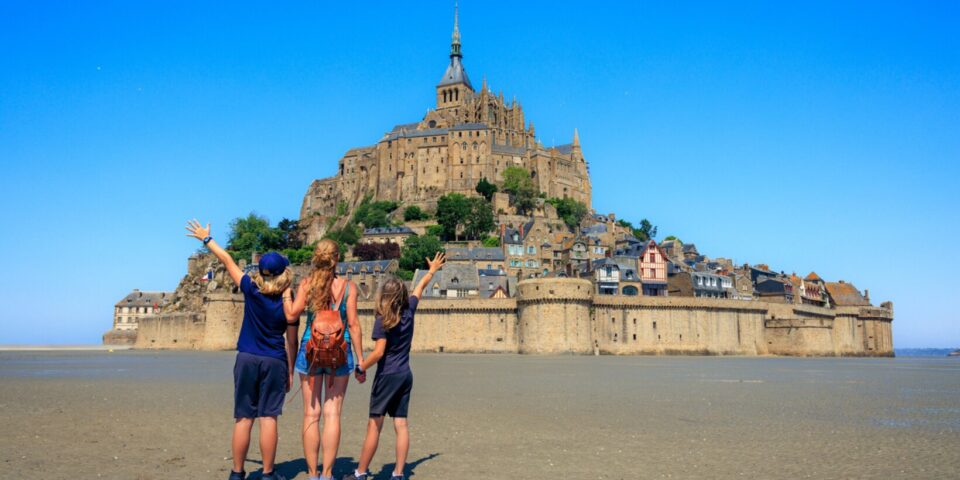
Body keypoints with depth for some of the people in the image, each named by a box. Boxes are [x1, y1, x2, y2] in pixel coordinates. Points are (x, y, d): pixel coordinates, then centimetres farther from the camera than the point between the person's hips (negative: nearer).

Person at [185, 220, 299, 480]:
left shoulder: (250, 289, -3)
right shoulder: (287, 305, -6)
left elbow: (227, 260, 7)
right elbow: (291, 342, -1)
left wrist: (206, 239, 19)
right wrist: (290, 371, 10)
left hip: (247, 359, 2)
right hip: (274, 362, -2)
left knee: (243, 418, 7)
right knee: (268, 417, 1)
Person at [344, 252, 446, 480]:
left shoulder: (382, 320, -11)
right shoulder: (409, 310, 4)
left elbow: (379, 352, -18)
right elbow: (420, 287, 20)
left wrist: (361, 369, -6)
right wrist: (432, 270, 35)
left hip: (388, 376, -6)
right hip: (406, 375, 6)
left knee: (374, 425, 0)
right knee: (401, 424, 5)